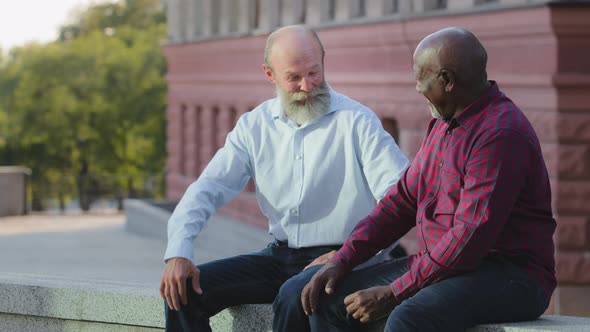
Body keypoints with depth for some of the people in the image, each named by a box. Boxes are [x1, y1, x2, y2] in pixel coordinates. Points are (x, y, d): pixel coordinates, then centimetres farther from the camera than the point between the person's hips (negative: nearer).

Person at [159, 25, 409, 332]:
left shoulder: (357, 122, -7)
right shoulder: (254, 126, 8)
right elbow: (208, 188, 5)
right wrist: (178, 252, -12)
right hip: (279, 257, 5)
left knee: (294, 298, -36)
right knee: (183, 289, -11)